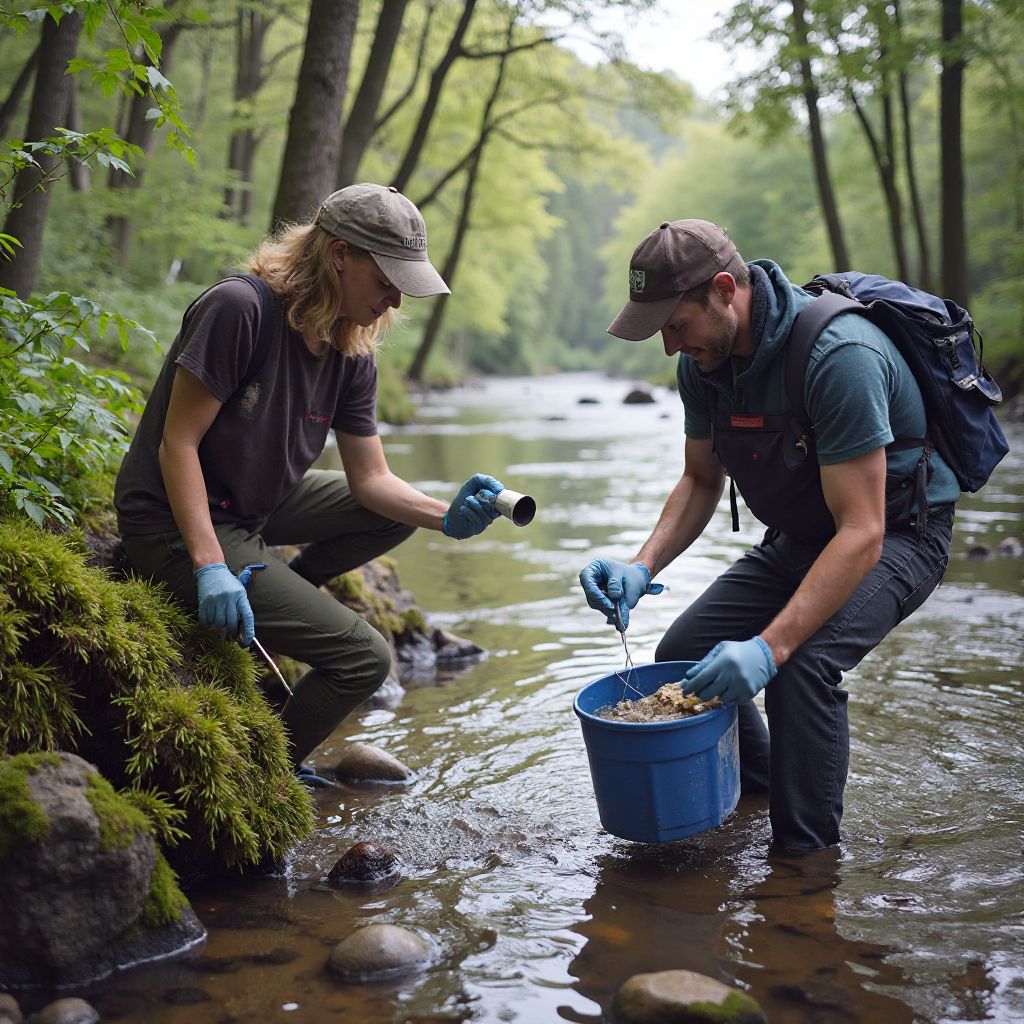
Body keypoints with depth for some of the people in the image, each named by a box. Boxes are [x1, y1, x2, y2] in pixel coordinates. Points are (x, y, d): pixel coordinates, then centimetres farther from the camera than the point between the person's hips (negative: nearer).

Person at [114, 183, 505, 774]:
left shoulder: (353, 356, 0)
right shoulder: (240, 308, -23)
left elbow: (370, 479, 0)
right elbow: (178, 445, -23)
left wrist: (446, 516, -20)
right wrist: (209, 568, -31)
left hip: (256, 507, 8)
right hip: (179, 525, -8)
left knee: (397, 513, 11)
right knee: (364, 658, -11)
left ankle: (277, 599, 11)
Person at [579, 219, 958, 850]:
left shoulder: (837, 355, -33)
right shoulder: (704, 361, -8)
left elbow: (861, 533, -36)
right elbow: (701, 481, 6)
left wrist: (770, 647, -44)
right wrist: (643, 567, -13)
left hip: (896, 533, -8)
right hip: (800, 538, 8)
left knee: (802, 663, -31)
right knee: (684, 653, 1)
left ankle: (808, 859, -13)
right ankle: (754, 795, 26)